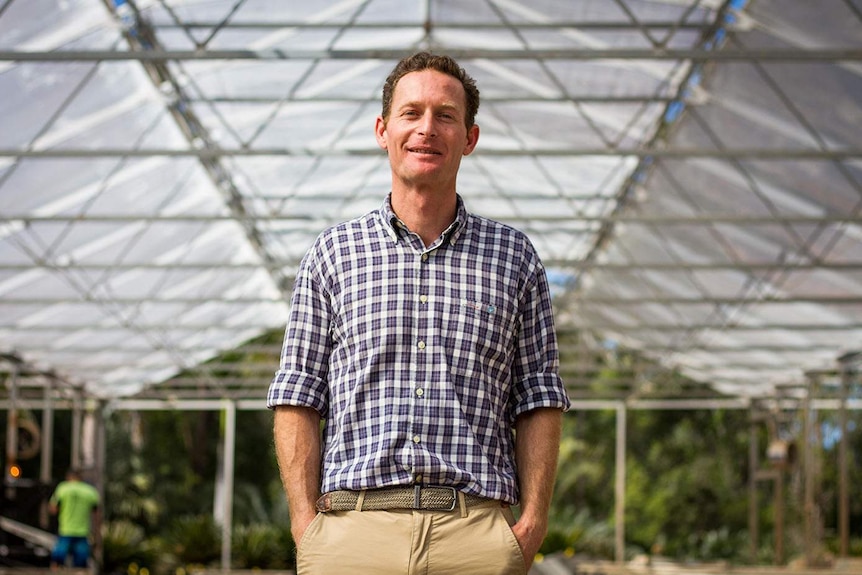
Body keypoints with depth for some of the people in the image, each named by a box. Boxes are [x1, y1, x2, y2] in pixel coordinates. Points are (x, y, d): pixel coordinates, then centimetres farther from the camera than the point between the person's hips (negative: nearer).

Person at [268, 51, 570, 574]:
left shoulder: (514, 256, 12)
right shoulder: (333, 253, 10)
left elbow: (539, 400, 10)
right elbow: (298, 399, 7)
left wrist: (534, 520, -1)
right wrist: (305, 522, -3)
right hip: (353, 528, 0)